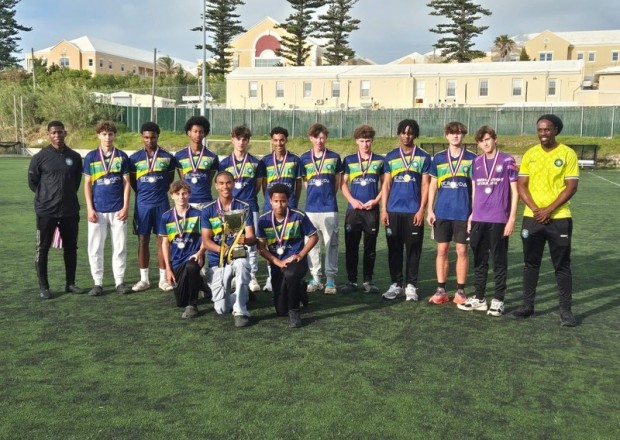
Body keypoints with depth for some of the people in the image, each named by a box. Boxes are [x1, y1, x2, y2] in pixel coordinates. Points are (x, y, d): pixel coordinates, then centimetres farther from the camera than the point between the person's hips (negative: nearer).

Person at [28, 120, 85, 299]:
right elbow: (32, 181, 5)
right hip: (46, 211, -3)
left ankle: (70, 283, 22)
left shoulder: (74, 157, 4)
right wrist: (46, 196, 5)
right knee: (42, 249, 2)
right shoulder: (40, 157, -4)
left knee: (71, 247, 10)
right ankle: (43, 287, 12)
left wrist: (68, 195, 12)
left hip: (70, 210, 3)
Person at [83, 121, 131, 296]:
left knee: (119, 246, 4)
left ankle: (120, 281, 14)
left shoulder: (122, 157, 4)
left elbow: (126, 182, 4)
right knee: (95, 247, 3)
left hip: (118, 210, 0)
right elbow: (87, 184, 4)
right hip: (98, 210, 0)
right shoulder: (91, 157, 3)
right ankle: (97, 282, 13)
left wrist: (126, 207, -3)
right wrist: (90, 208, -3)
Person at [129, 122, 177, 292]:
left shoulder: (167, 157, 3)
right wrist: (143, 193, 7)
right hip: (142, 204, 0)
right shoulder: (135, 158, 2)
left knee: (163, 240, 2)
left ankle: (163, 278, 11)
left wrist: (159, 192, 7)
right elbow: (132, 182, 11)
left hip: (161, 204, 0)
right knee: (143, 241, 4)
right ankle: (144, 279, 13)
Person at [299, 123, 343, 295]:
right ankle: (315, 278, 17)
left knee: (331, 244, 1)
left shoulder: (334, 157, 2)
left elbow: (337, 181, 10)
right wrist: (315, 194, 8)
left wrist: (328, 196, 7)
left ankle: (330, 279, 8)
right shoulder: (304, 158, 6)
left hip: (329, 208, -2)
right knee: (311, 243, 7)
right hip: (310, 208, 2)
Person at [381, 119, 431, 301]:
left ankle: (411, 285, 11)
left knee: (413, 250, 3)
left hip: (414, 212, -2)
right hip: (393, 211, 2)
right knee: (394, 249, 7)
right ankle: (396, 284, 16)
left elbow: (425, 185, 1)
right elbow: (386, 184, 8)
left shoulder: (423, 157, 4)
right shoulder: (390, 156, 9)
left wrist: (422, 210, -7)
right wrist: (383, 209, 1)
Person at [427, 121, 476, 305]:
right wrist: (430, 210, 2)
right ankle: (441, 290, 13)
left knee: (462, 251, 3)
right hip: (442, 212, 2)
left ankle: (460, 291, 12)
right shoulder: (438, 158, 7)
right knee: (442, 250, 6)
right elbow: (433, 185, 9)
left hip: (463, 212, -1)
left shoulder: (471, 158, 2)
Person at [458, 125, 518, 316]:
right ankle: (478, 298, 20)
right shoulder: (476, 162, 9)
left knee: (499, 261, 3)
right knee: (479, 260, 10)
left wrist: (512, 218, -9)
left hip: (499, 219, -4)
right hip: (478, 219, 4)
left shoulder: (507, 161, -3)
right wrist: (471, 214, 12)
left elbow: (514, 191, -3)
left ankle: (498, 300, 12)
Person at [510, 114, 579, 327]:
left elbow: (571, 187, -7)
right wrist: (535, 209, -10)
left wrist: (549, 210, -14)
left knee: (562, 265, 4)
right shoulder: (529, 154, 6)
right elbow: (521, 185, 3)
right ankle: (527, 305, 20)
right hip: (532, 218, 3)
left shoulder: (568, 154, -3)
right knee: (531, 264, 10)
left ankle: (566, 309, 13)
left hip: (559, 219, -3)